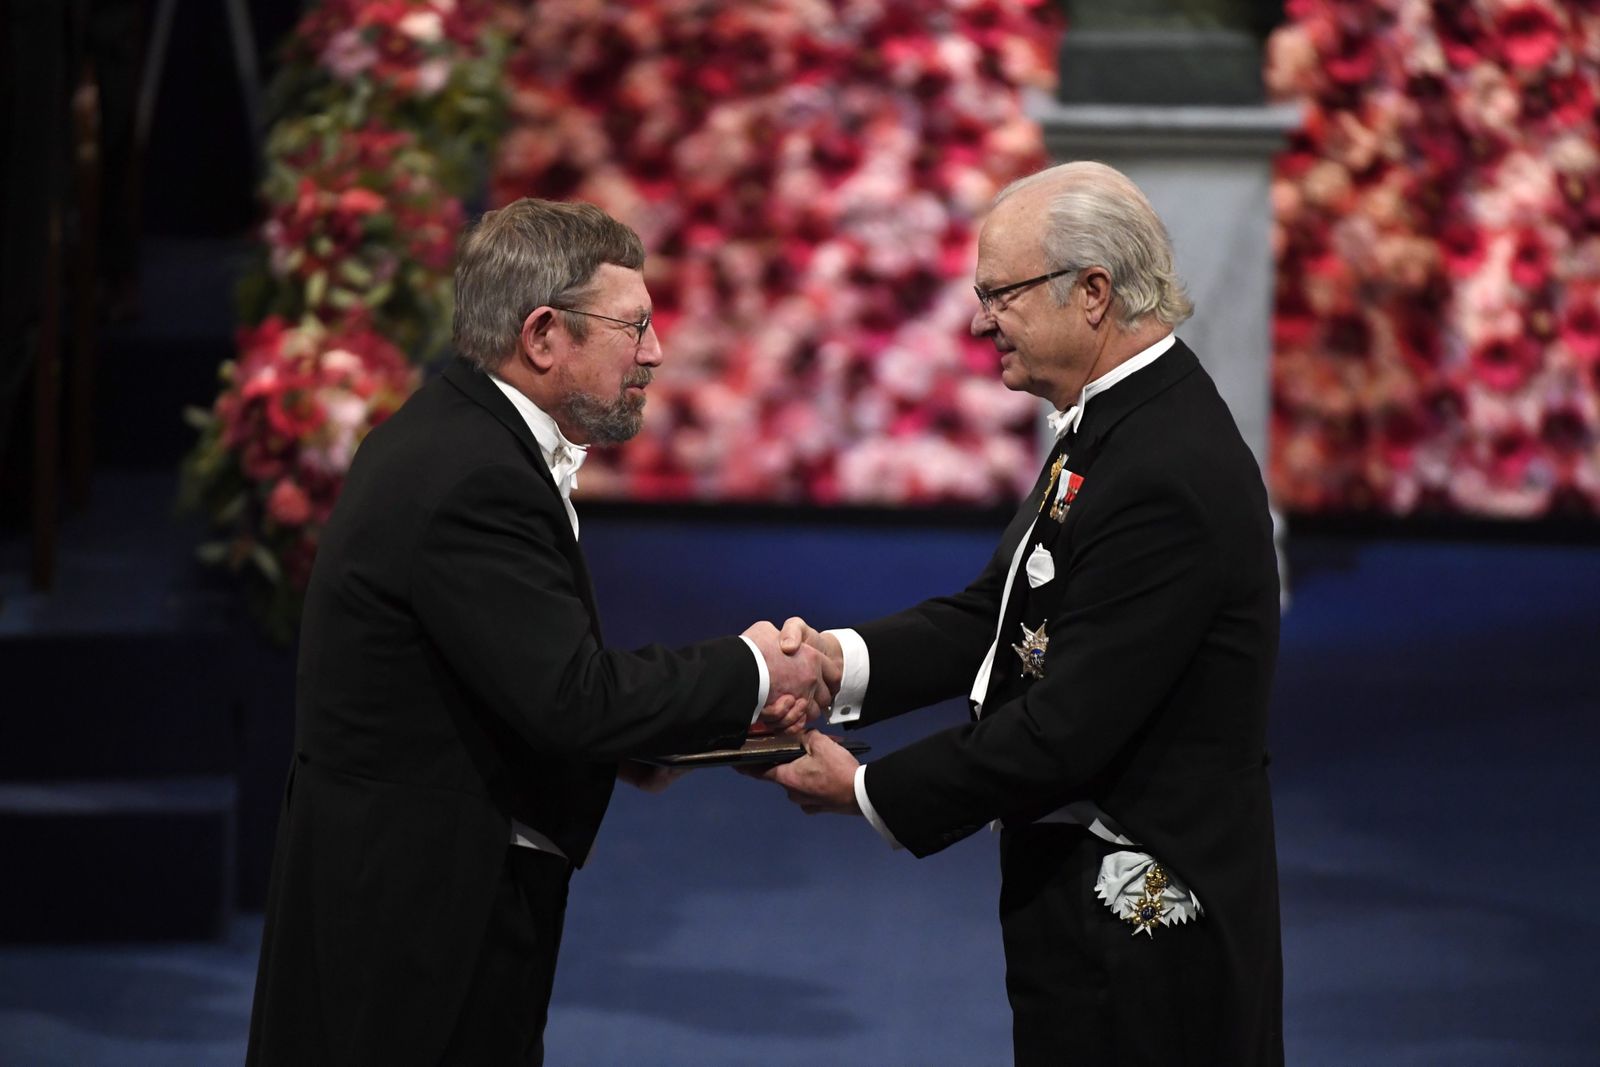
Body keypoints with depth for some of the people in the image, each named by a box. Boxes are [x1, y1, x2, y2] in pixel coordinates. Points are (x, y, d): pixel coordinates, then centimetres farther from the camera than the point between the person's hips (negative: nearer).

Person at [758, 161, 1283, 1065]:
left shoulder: (1170, 477, -24)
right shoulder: (1113, 426, 9)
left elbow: (1066, 729, -24)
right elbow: (1000, 614, 11)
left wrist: (869, 790, -14)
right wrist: (844, 659, -5)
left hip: (1140, 931, -10)